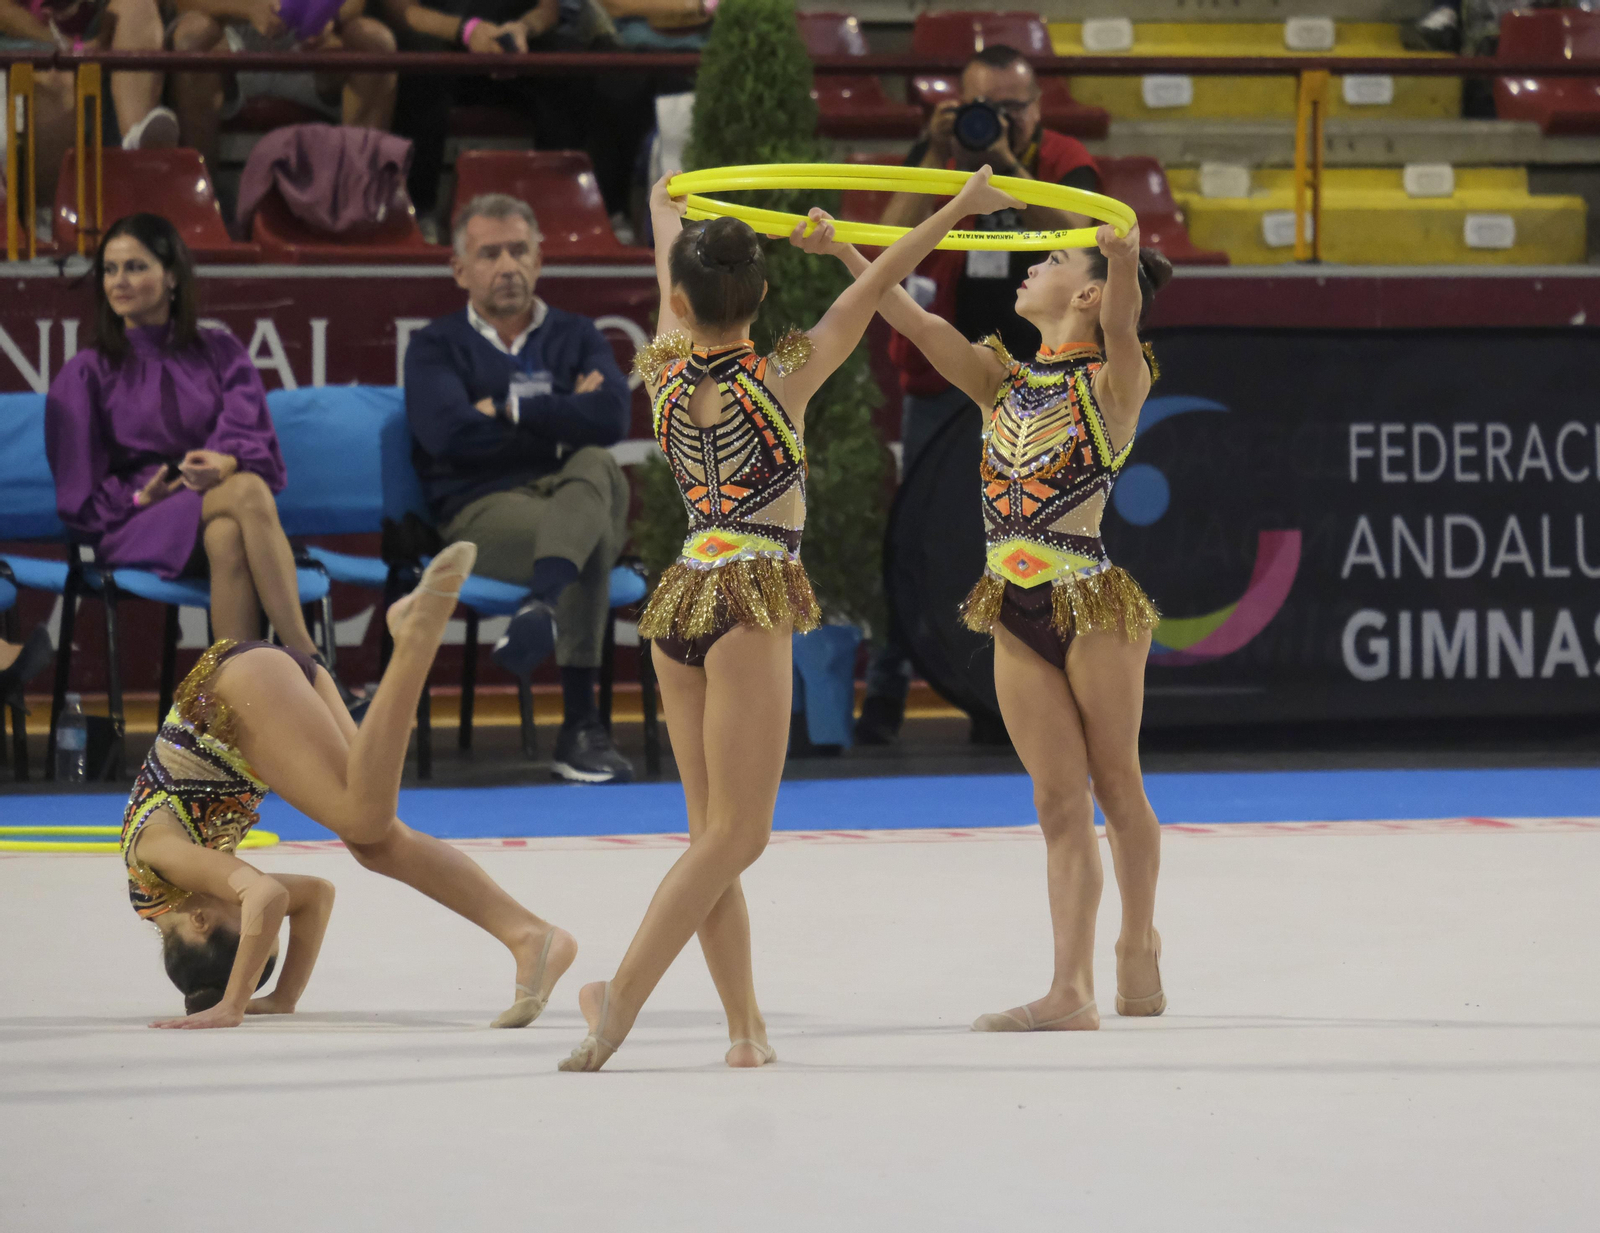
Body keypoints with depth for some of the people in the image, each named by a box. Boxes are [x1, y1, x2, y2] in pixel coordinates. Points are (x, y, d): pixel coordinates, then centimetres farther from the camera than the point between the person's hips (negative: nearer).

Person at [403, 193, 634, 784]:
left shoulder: (576, 337, 21)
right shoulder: (437, 347, 14)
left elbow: (611, 419, -2)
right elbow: (450, 432, -9)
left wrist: (513, 408, -4)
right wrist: (561, 416, -1)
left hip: (580, 499, 2)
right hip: (485, 510, -2)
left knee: (598, 466, -36)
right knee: (590, 545, -36)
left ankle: (545, 607, -61)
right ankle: (579, 726, -46)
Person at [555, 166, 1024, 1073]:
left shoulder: (666, 375, 4)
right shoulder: (783, 379, -7)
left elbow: (675, 292, 23)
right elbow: (875, 288, -4)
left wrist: (667, 210, 43)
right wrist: (962, 207, 2)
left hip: (682, 601, 6)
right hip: (752, 605, -6)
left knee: (715, 833, 8)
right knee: (737, 834, -4)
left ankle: (747, 1025, 8)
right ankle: (625, 994, -18)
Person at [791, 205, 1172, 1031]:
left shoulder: (1113, 382, -5)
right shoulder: (1003, 382, 12)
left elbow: (1121, 327, -25)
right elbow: (922, 325, 6)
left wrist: (1125, 262, -46)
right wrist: (842, 253, -3)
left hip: (1092, 605, -5)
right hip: (1017, 617, 5)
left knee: (1115, 785, 6)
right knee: (1060, 801, 2)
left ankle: (1139, 948, 24)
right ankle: (1071, 990, -2)